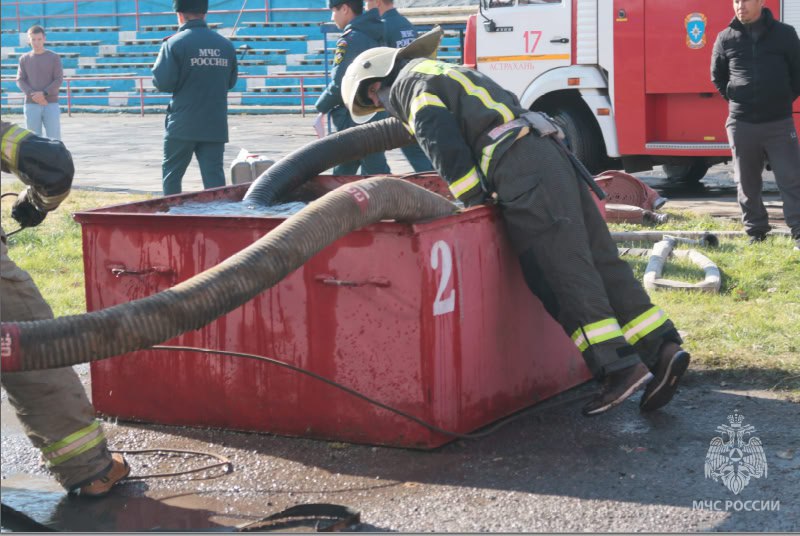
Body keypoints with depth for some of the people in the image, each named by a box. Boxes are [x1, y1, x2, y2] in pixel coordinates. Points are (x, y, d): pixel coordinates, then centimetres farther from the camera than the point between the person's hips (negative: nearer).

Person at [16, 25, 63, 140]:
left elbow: (59, 80, -2)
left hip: (51, 104, -1)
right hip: (31, 105, 1)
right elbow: (20, 81, 3)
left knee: (54, 139, -7)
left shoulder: (54, 57, 4)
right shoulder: (24, 59, 9)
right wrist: (32, 95, -14)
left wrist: (44, 93, -17)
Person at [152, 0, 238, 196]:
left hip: (183, 126, -3)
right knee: (214, 177, 3)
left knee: (171, 173, 12)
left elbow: (162, 83, -13)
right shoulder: (225, 45, 5)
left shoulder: (174, 44, -9)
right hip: (216, 126, 3)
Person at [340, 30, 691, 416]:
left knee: (561, 271, -14)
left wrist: (473, 202, -5)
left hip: (521, 168, -9)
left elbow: (445, 145, -8)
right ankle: (663, 347, -5)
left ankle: (619, 365, -21)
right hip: (547, 153, 9)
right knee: (598, 261, 3)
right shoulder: (451, 75, 36)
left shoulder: (411, 84, 7)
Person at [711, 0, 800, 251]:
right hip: (741, 124, 2)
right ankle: (755, 231, 20)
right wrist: (735, 100, 10)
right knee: (747, 183, 8)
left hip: (779, 122, -2)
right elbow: (717, 76, 16)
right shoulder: (725, 38, 3)